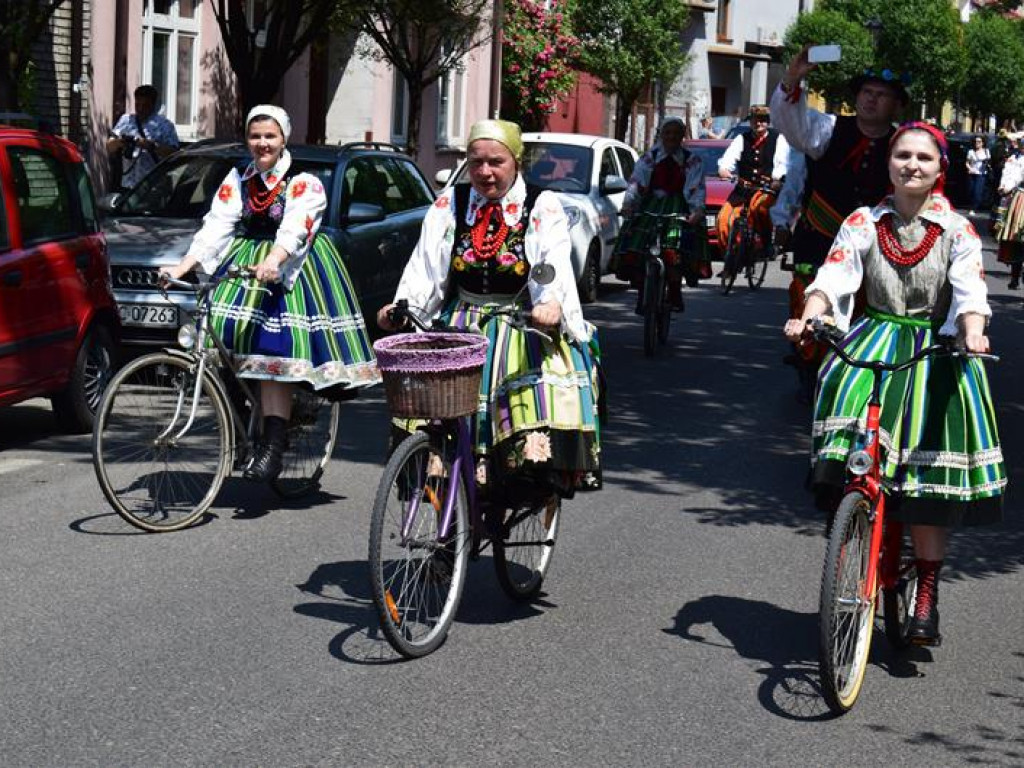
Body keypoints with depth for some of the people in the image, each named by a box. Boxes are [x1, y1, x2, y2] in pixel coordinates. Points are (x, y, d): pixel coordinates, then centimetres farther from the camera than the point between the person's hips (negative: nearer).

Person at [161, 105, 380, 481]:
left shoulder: (304, 183, -4)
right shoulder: (238, 180, 11)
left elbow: (294, 230, -21)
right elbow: (215, 227, 1)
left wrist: (273, 260, -41)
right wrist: (182, 267, -14)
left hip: (290, 267, -5)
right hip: (244, 263, 5)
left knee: (274, 349, -17)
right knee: (225, 328, -16)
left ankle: (273, 447, -21)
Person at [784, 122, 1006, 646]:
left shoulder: (957, 231, 3)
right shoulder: (864, 223, 7)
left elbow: (970, 294, -8)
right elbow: (833, 278, -5)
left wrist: (972, 334, -29)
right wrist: (808, 317, -25)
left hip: (936, 348, -2)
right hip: (872, 341, 2)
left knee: (928, 476, -11)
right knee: (845, 390, -29)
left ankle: (926, 595, -4)